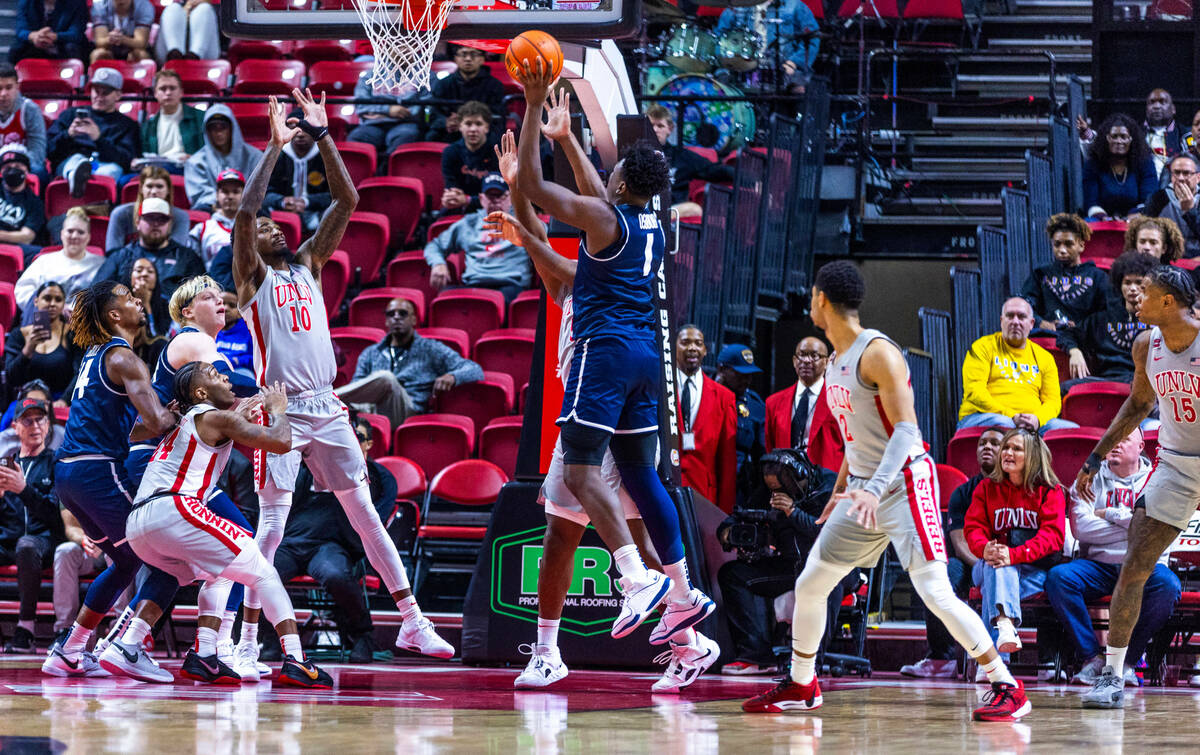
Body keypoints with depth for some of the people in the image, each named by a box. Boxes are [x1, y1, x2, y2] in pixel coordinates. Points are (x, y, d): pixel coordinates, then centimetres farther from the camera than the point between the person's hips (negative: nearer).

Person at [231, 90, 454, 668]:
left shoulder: (308, 262, 18)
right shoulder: (253, 275, 4)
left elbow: (347, 201, 11)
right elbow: (244, 212, -14)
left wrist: (322, 136, 4)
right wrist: (276, 147, -12)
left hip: (326, 407, 5)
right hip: (280, 409, -5)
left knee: (365, 512, 5)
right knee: (272, 526, -7)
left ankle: (412, 623, 5)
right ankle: (247, 638, -3)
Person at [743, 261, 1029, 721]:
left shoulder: (878, 353, -16)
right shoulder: (836, 363, 12)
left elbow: (906, 430, -23)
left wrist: (874, 490, -33)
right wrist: (840, 490, 27)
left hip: (904, 484, -9)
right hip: (863, 488, 9)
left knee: (936, 593, -18)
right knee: (809, 585, 11)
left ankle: (1008, 690, -15)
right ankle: (801, 686, 29)